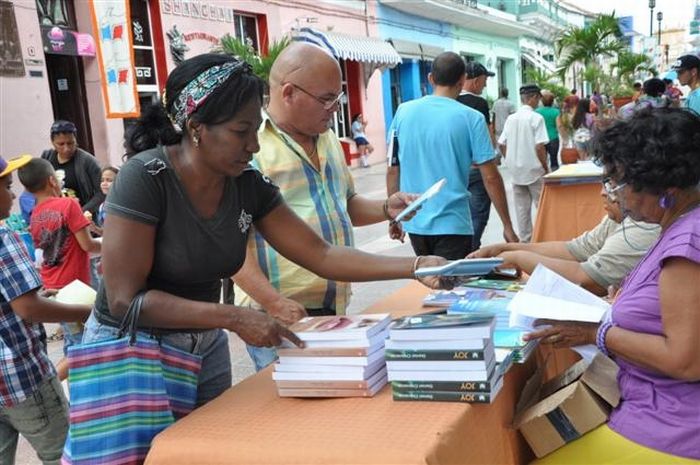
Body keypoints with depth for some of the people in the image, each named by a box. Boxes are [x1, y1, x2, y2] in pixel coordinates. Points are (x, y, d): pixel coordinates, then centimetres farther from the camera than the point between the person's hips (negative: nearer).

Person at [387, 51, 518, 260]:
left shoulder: (403, 112, 1)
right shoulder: (471, 118, -9)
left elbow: (393, 170, 6)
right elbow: (491, 178, -9)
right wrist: (508, 226, 0)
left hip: (414, 223, 4)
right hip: (452, 225, -4)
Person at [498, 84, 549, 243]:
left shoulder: (511, 118, 5)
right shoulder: (536, 118, -12)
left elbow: (501, 144, 7)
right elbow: (539, 147, -16)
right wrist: (546, 167, -6)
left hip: (516, 170, 5)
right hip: (534, 170, -5)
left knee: (521, 208, 11)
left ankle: (524, 240, 16)